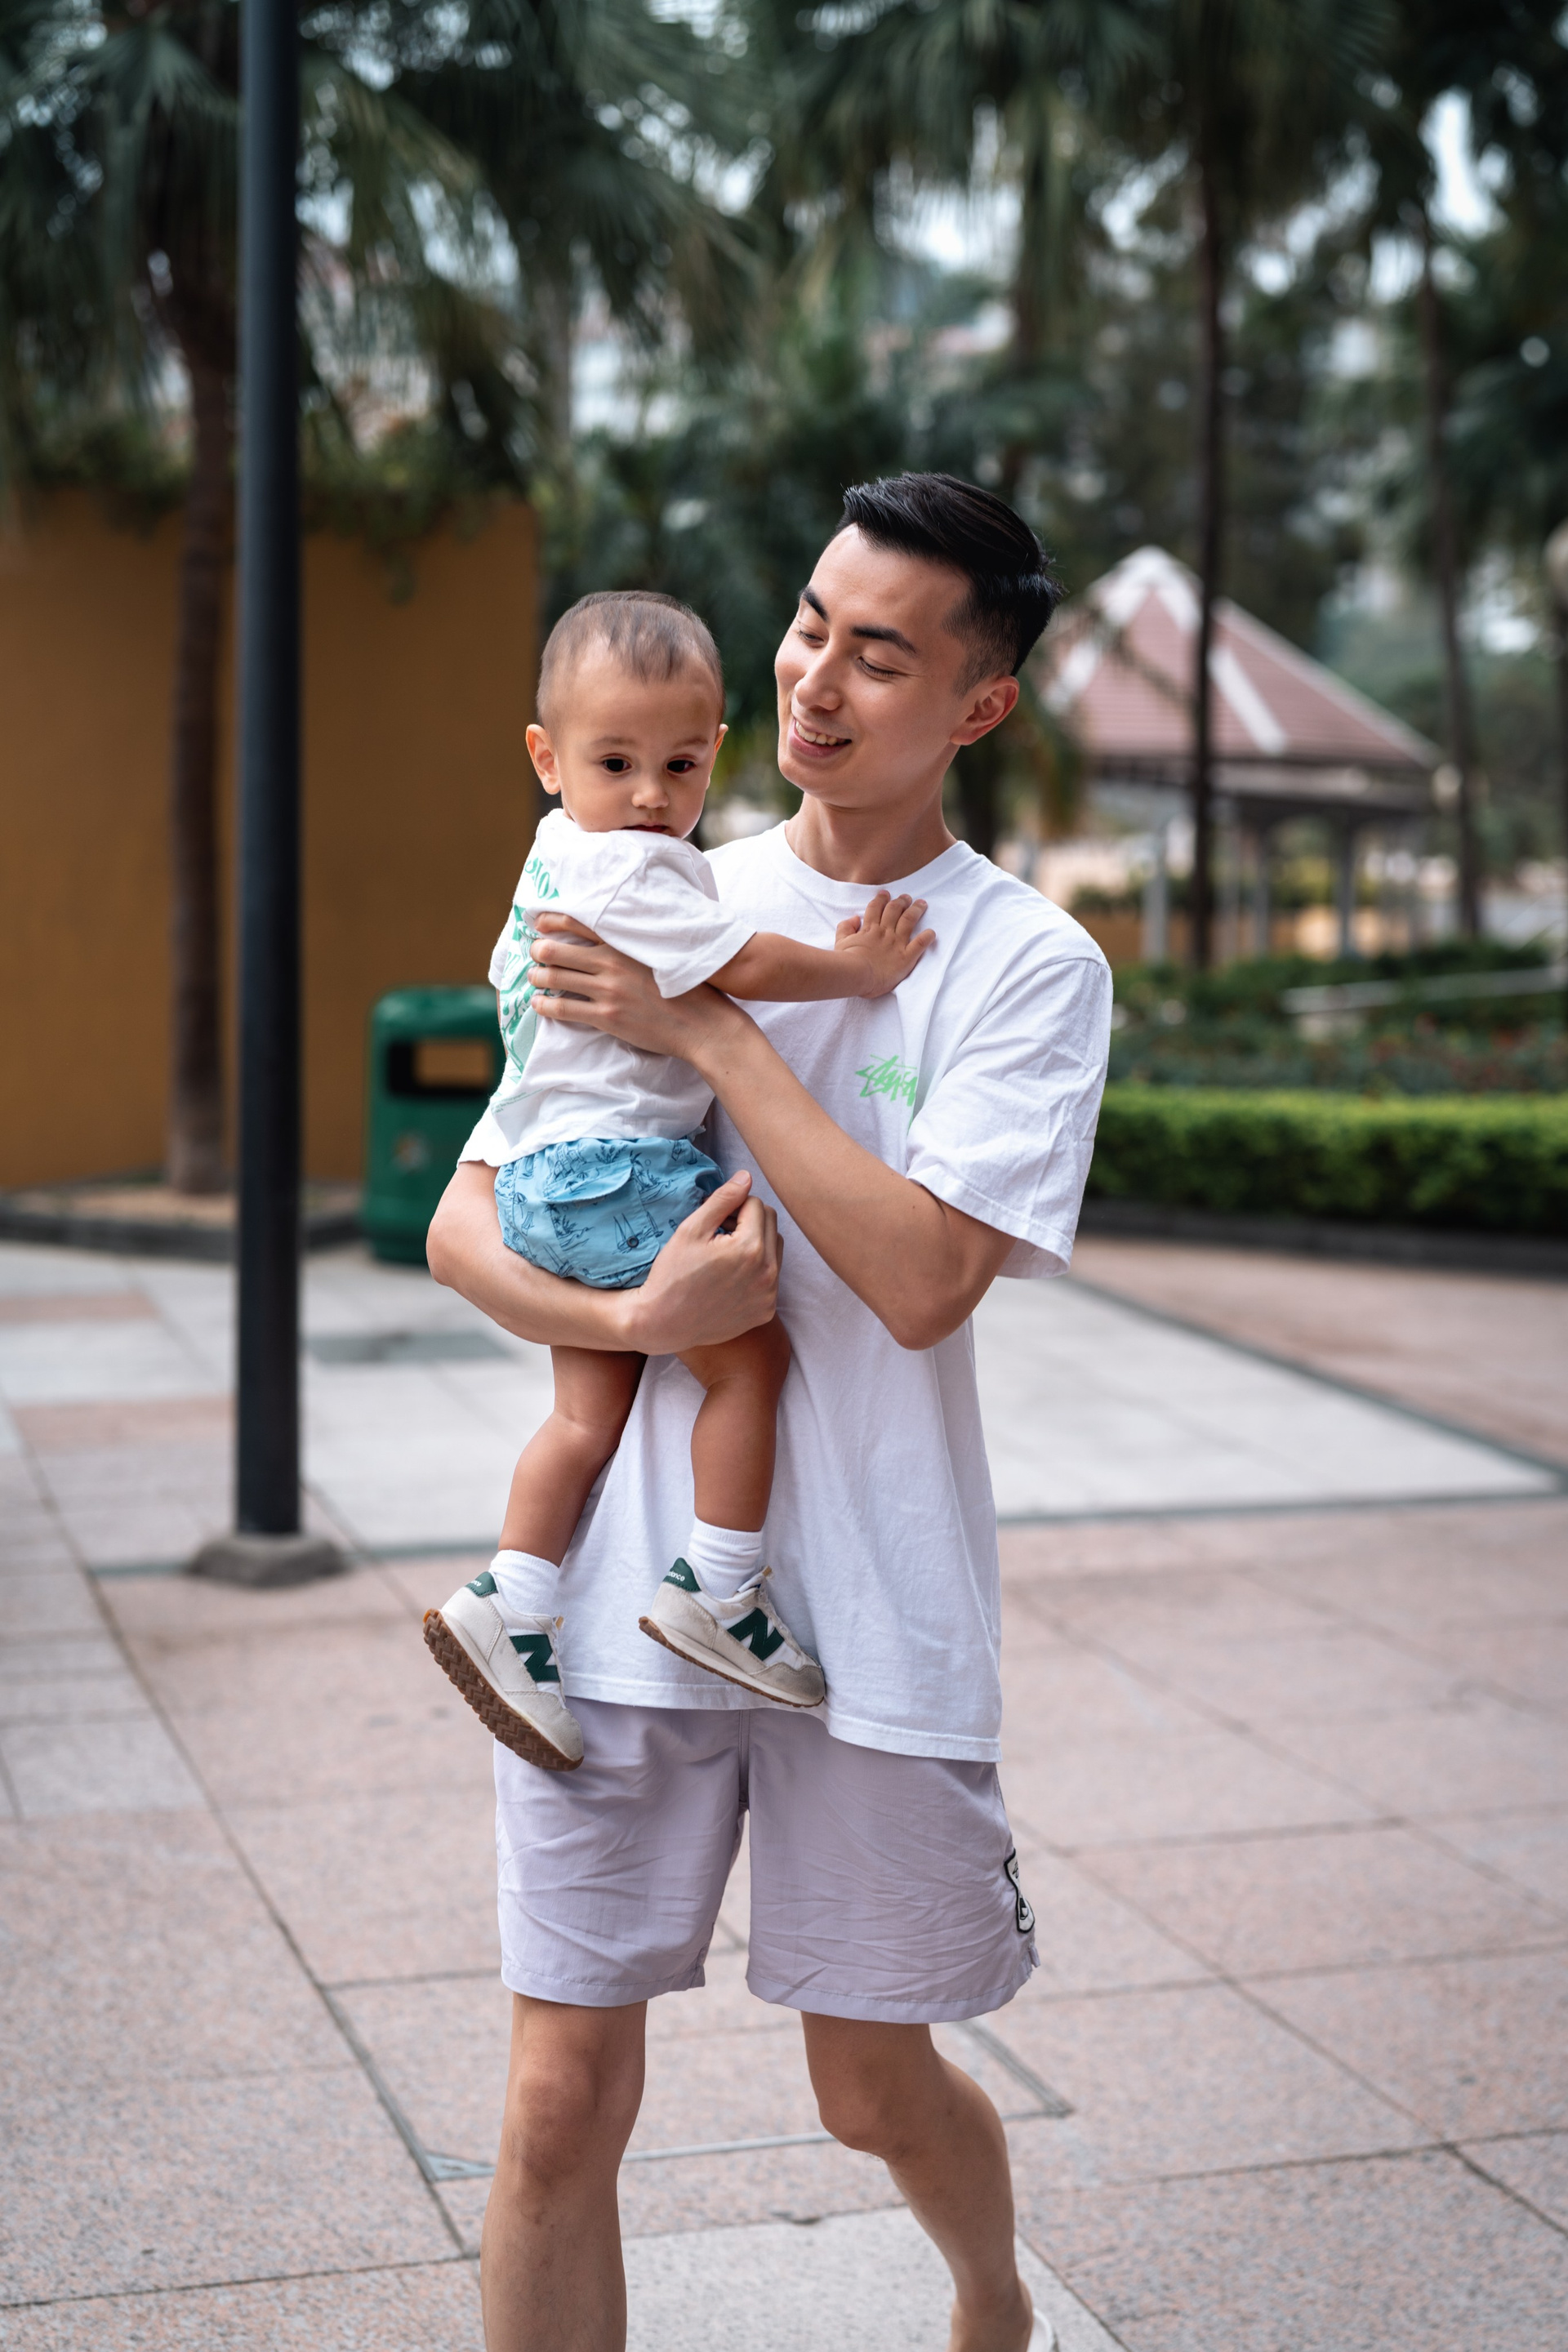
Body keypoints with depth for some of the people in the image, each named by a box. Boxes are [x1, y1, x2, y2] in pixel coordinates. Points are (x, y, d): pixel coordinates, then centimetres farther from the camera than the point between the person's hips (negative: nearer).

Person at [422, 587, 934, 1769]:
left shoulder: (560, 862, 16)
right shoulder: (633, 874, -18)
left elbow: (512, 973, 30)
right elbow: (745, 967, -21)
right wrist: (860, 971, -8)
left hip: (546, 1181, 10)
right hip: (617, 1171, -10)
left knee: (590, 1409, 11)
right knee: (751, 1355, -2)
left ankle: (510, 1603, 11)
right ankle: (717, 1590, 3)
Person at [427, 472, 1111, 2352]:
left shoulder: (1029, 967, -4)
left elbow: (922, 1278, -18)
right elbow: (462, 1224, 6)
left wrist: (710, 1031, -15)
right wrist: (631, 1318, -14)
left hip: (877, 1615, -2)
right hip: (622, 1586, 2)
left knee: (876, 2090, 14)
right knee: (561, 2104, 3)